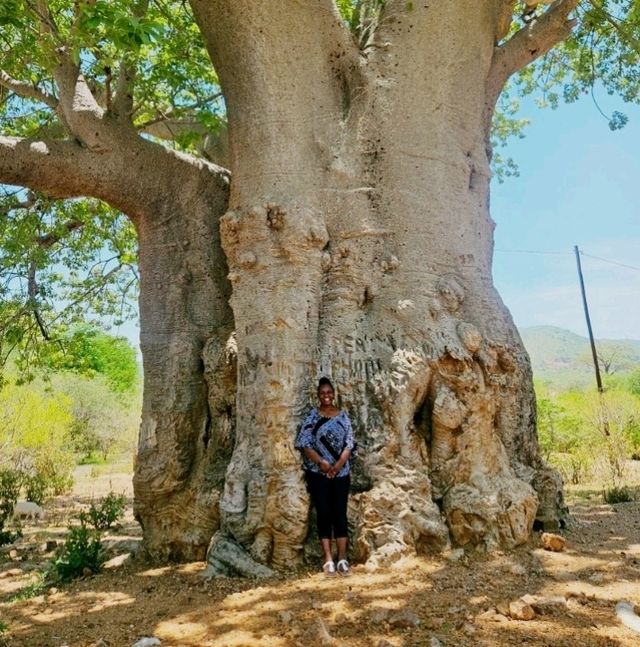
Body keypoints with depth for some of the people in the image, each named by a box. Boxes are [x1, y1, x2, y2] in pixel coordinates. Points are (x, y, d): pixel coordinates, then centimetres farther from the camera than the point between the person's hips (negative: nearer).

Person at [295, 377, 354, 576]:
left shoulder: (343, 416, 6)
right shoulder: (312, 416, 1)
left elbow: (349, 444, 1)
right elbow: (304, 443, -6)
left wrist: (338, 464, -13)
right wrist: (321, 462, -16)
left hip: (340, 473, 1)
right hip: (318, 473, -1)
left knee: (340, 513, 2)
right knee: (323, 513, 1)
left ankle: (342, 559, 8)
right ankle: (328, 559, 7)